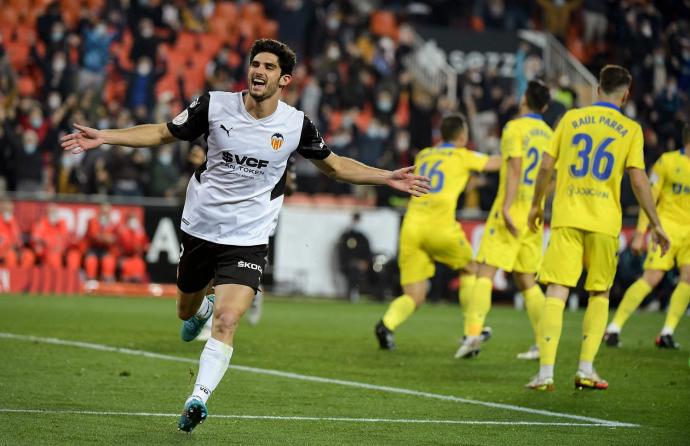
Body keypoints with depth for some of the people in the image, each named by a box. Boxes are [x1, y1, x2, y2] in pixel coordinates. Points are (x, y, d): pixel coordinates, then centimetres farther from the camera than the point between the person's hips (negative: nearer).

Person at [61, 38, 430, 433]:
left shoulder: (296, 125, -8)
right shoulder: (215, 105, -8)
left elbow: (334, 165, 10)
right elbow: (164, 133, 4)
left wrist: (387, 178, 1)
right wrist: (103, 137, -3)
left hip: (247, 240, -2)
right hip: (200, 229, 2)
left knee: (226, 323, -21)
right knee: (186, 311, 22)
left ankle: (198, 400, -21)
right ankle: (201, 309, 58)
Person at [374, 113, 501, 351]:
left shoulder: (423, 156, 22)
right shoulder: (461, 156, 9)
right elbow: (494, 163, 20)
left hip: (412, 226, 4)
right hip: (441, 227, -4)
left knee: (414, 297, 5)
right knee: (469, 270, 24)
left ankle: (387, 323, -25)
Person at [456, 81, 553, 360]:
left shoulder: (515, 127, -5)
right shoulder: (549, 135, 14)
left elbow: (515, 167, -16)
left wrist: (507, 206, -22)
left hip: (512, 210, -6)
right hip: (534, 215, 6)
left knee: (485, 272, -10)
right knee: (526, 280, 13)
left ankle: (473, 331, -24)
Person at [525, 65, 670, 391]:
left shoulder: (571, 119, 7)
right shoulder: (630, 129, 2)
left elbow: (546, 166, 7)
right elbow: (638, 180, -3)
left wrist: (536, 205, 20)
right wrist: (655, 224, 5)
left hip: (566, 217, 1)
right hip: (604, 221, -1)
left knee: (556, 292, -2)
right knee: (599, 294, 15)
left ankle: (545, 373, -11)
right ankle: (586, 370, 8)